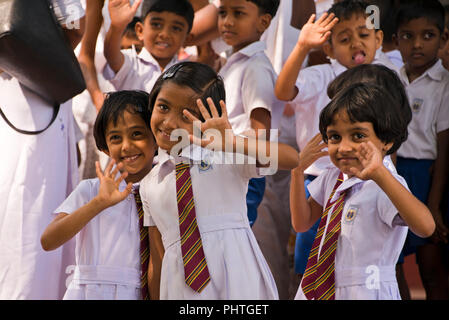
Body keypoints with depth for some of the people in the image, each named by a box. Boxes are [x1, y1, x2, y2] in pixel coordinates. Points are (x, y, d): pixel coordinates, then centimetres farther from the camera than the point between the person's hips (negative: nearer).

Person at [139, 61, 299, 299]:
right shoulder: (149, 185, 13)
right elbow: (156, 259, 15)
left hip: (238, 281, -3)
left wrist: (231, 143, -27)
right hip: (180, 287, 3)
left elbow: (291, 159, -16)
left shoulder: (225, 159, 0)